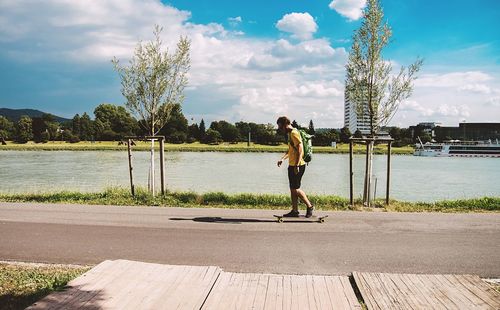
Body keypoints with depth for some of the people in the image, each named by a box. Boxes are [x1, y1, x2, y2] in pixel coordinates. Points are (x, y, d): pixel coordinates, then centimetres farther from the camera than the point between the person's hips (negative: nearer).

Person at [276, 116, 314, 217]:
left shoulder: (294, 133, -14)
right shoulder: (290, 134, 17)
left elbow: (300, 150, -20)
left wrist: (297, 165, -25)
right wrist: (282, 159, 16)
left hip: (297, 166, -10)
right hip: (292, 165, 10)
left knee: (295, 189, -6)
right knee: (292, 189, 9)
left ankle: (310, 206, 6)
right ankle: (295, 211, 14)